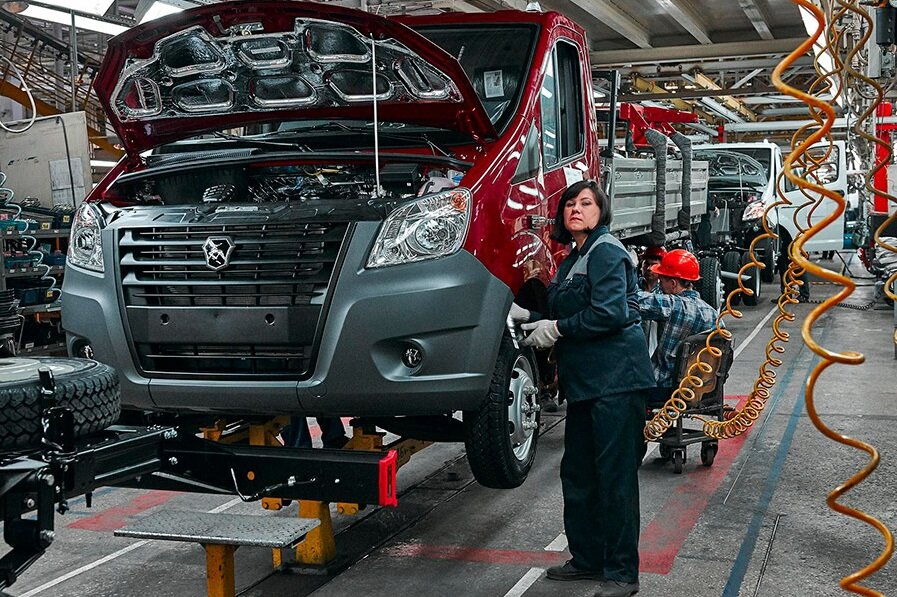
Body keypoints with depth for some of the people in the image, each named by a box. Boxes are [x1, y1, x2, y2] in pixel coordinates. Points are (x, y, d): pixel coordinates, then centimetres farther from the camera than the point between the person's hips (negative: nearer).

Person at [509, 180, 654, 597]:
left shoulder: (606, 251, -9)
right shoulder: (573, 260, 19)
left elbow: (610, 313, -20)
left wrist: (556, 328, -12)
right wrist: (529, 318, 11)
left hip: (616, 378, -10)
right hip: (585, 381, 10)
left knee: (615, 474, -6)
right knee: (578, 472, 14)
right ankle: (587, 558, 26)